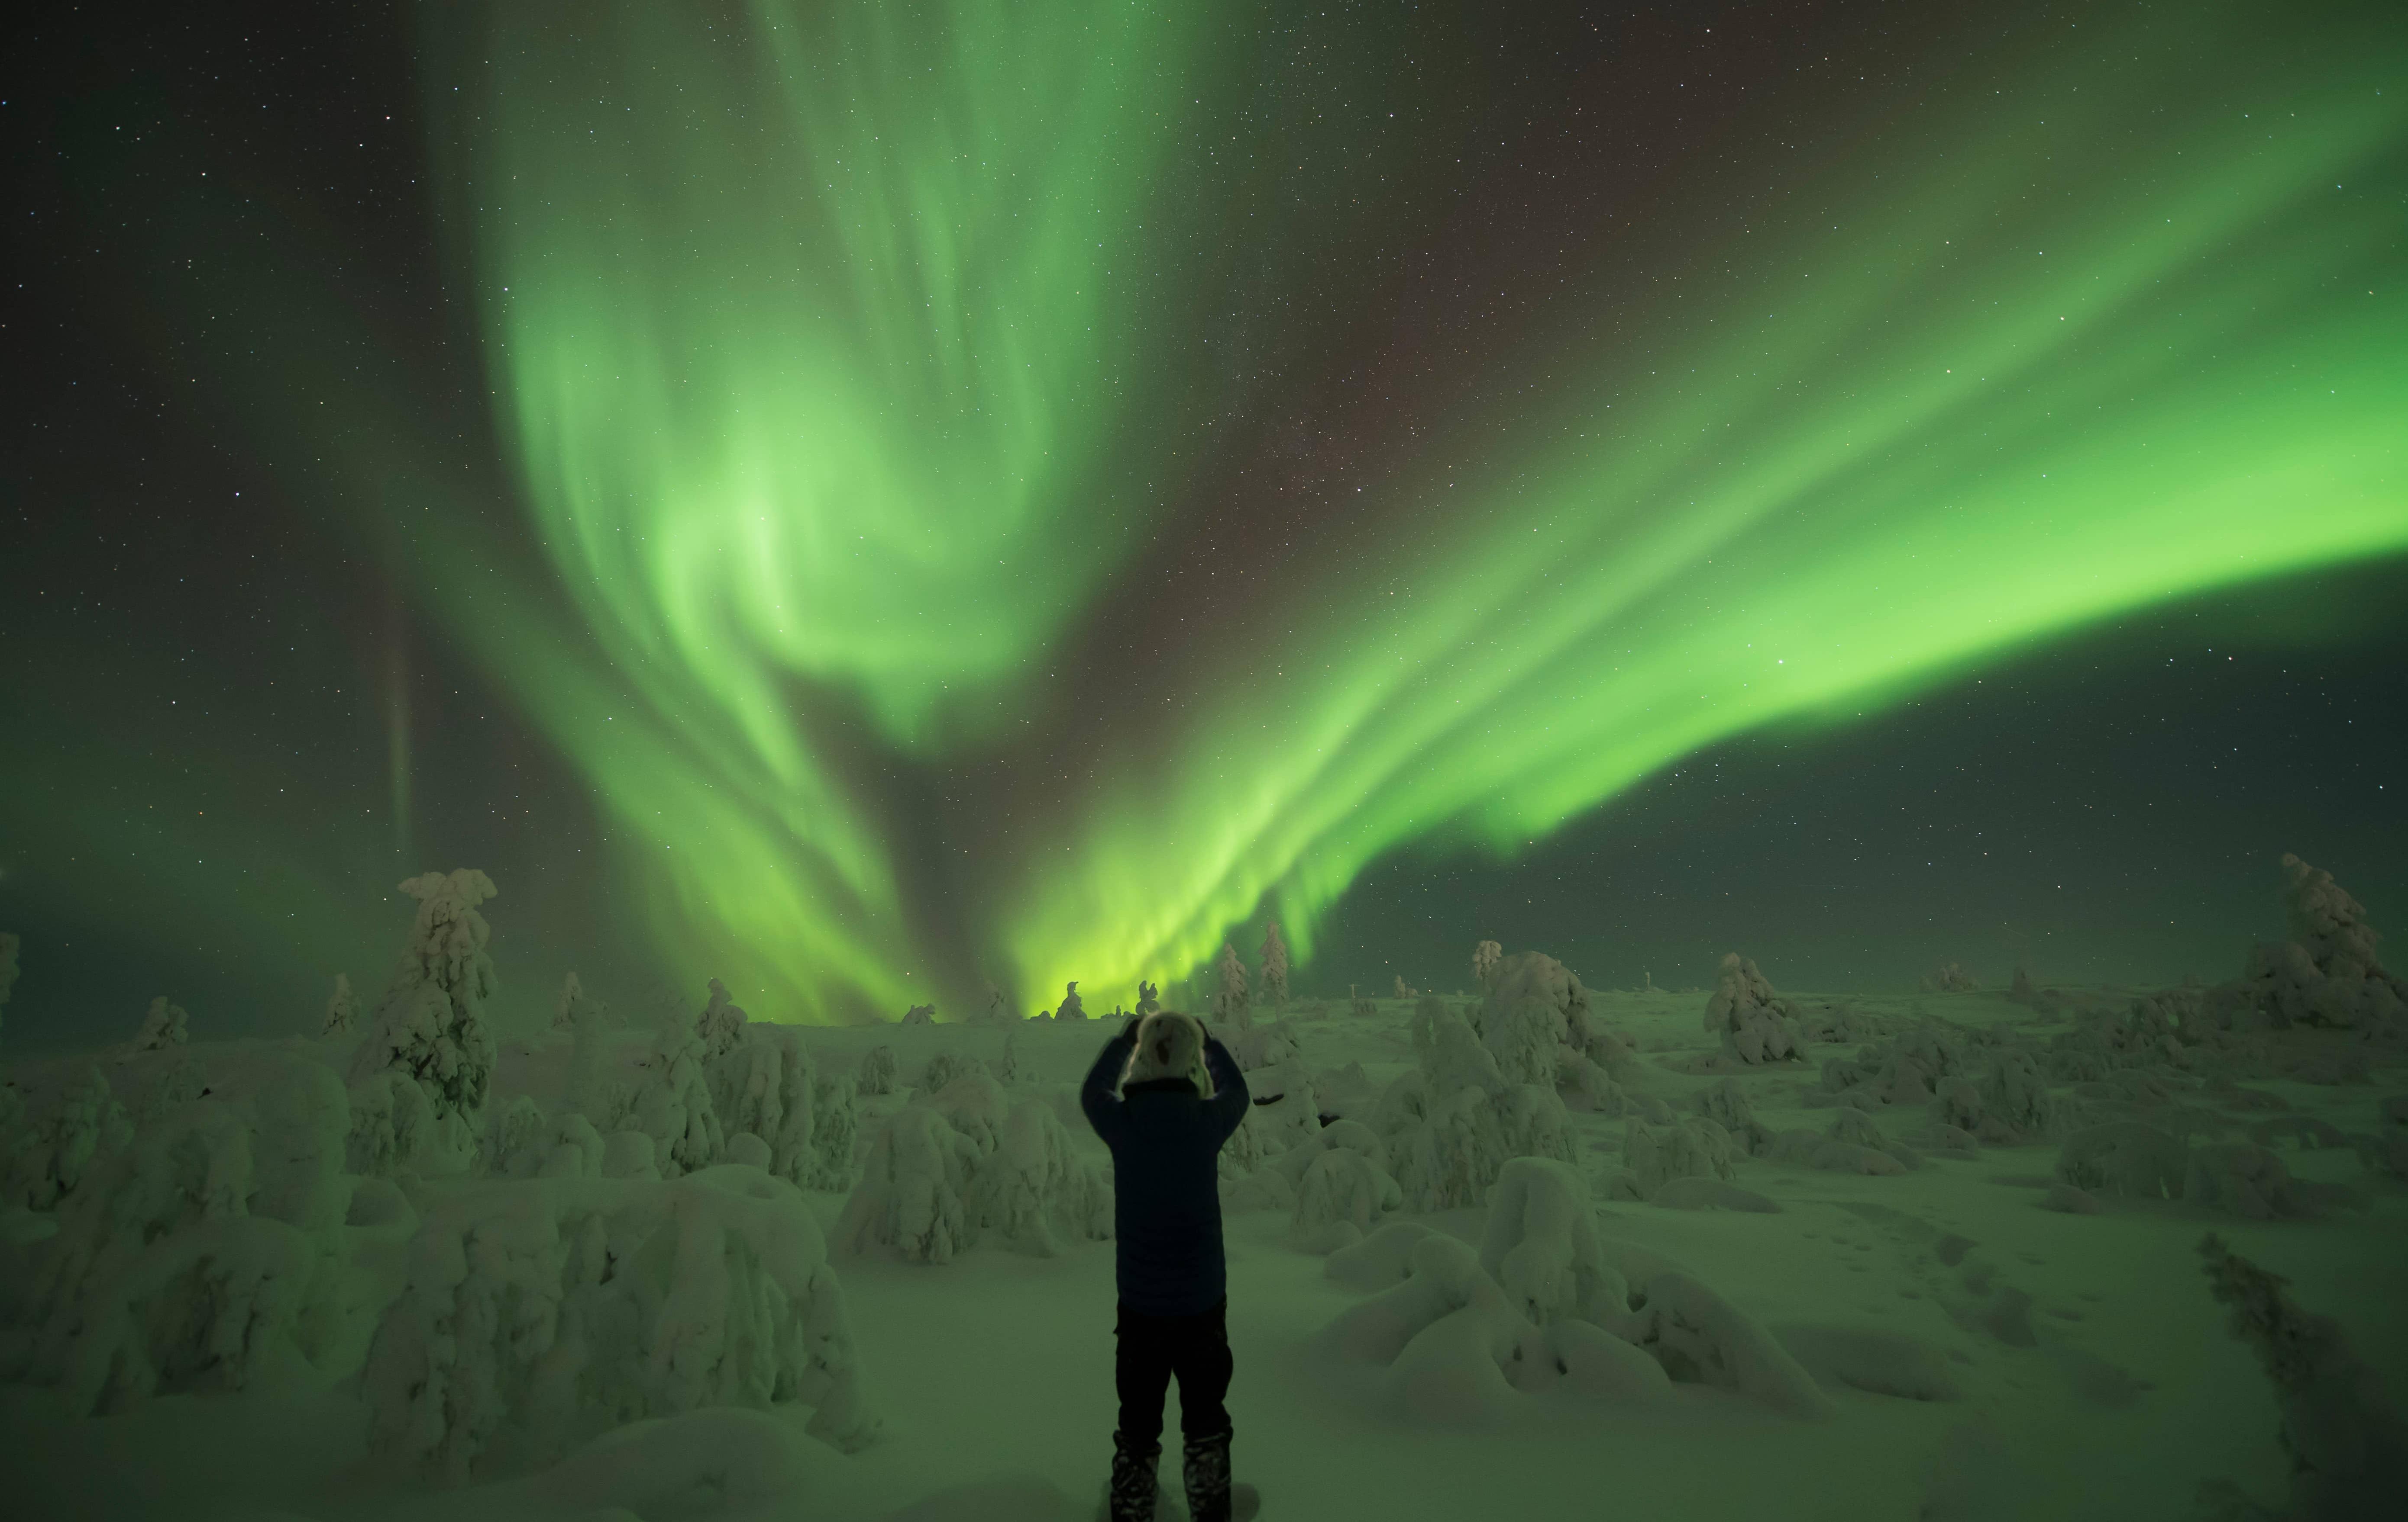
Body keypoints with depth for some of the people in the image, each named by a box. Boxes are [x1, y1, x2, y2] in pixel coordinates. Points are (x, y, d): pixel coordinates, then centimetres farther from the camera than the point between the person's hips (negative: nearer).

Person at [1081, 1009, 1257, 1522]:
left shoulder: (1122, 1123, -14)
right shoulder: (1207, 1120, -16)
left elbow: (1091, 1093, 10)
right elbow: (1236, 1092, 8)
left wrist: (1123, 1039, 21)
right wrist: (1208, 1041, 21)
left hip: (1139, 1305, 1)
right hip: (1202, 1302, 0)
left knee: (1138, 1422, 17)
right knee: (1205, 1419, 19)